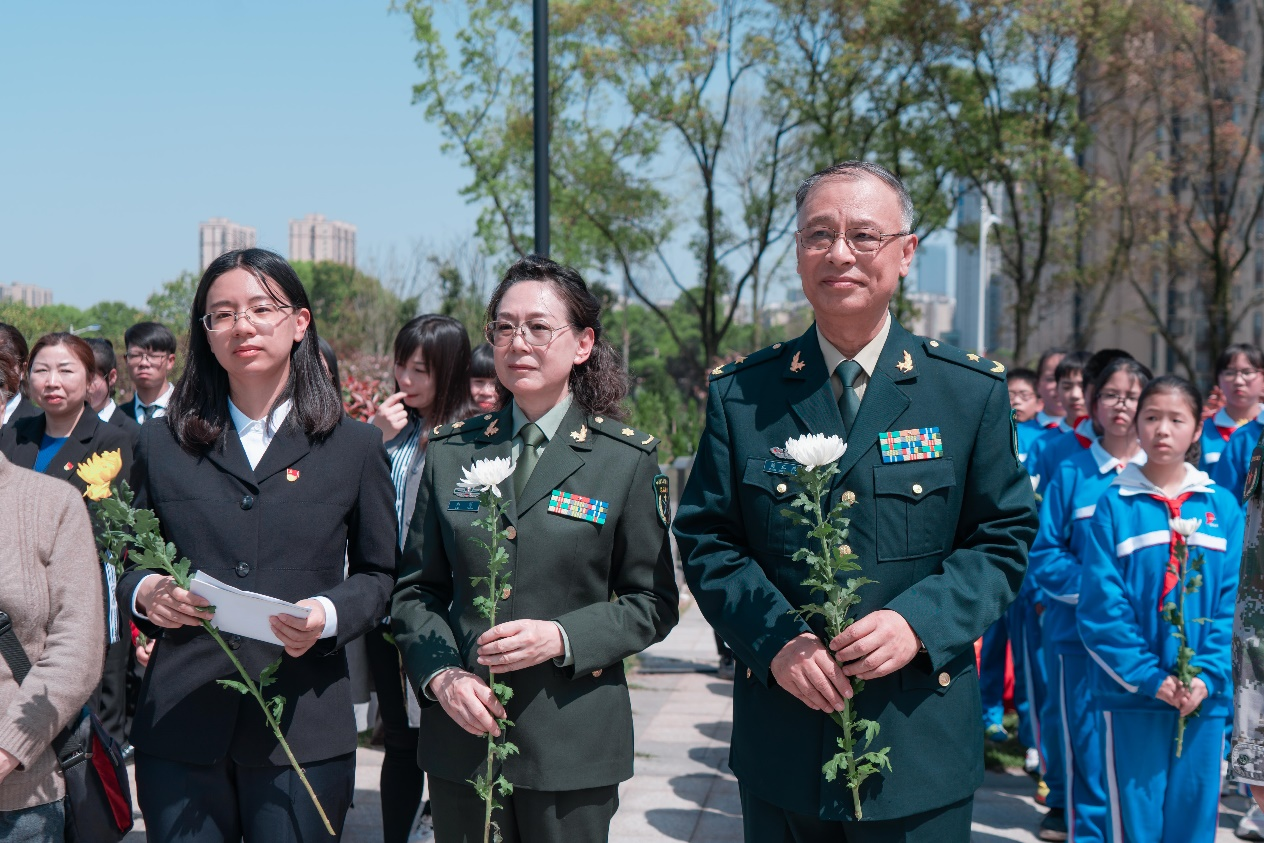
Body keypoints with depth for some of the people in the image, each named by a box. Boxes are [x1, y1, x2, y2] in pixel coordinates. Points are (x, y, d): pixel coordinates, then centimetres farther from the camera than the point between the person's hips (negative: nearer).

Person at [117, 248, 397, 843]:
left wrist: (330, 615, -11)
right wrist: (144, 592, -8)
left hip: (302, 731, -1)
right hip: (178, 727, 1)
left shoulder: (355, 447, 6)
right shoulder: (161, 444, 10)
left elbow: (379, 572, 9)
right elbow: (128, 560, 15)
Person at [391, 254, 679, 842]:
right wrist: (442, 674, -8)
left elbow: (653, 603, 0)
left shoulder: (628, 459, -1)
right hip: (460, 734, 2)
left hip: (573, 742, -2)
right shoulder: (449, 453, 7)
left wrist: (563, 637, -16)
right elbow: (416, 589, 9)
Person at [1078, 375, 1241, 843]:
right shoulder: (1115, 505, -1)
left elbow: (1233, 602, 2)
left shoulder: (1222, 507, 6)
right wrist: (1148, 676, -13)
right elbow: (1100, 606, -6)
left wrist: (1208, 676, -10)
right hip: (1131, 696, -2)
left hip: (1205, 696, 2)